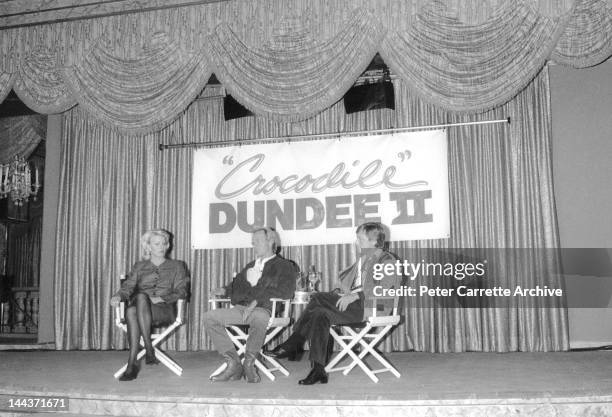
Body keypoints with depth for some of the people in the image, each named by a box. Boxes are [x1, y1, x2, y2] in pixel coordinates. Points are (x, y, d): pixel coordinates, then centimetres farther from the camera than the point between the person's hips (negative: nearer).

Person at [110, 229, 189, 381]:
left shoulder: (176, 266, 20)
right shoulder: (139, 267, 26)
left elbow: (181, 291, 8)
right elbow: (128, 286, 13)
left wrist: (161, 298, -11)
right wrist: (118, 296, -11)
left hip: (165, 310, -2)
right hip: (140, 307, 2)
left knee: (141, 297, -37)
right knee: (130, 310, -37)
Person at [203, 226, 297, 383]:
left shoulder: (284, 266, 9)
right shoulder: (251, 266, 29)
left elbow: (286, 292, -9)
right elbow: (233, 290, 22)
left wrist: (257, 300, -12)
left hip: (265, 310, -6)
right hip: (241, 308, 6)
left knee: (259, 318, -41)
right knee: (209, 317, -16)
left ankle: (249, 363, -19)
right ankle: (233, 363, -13)